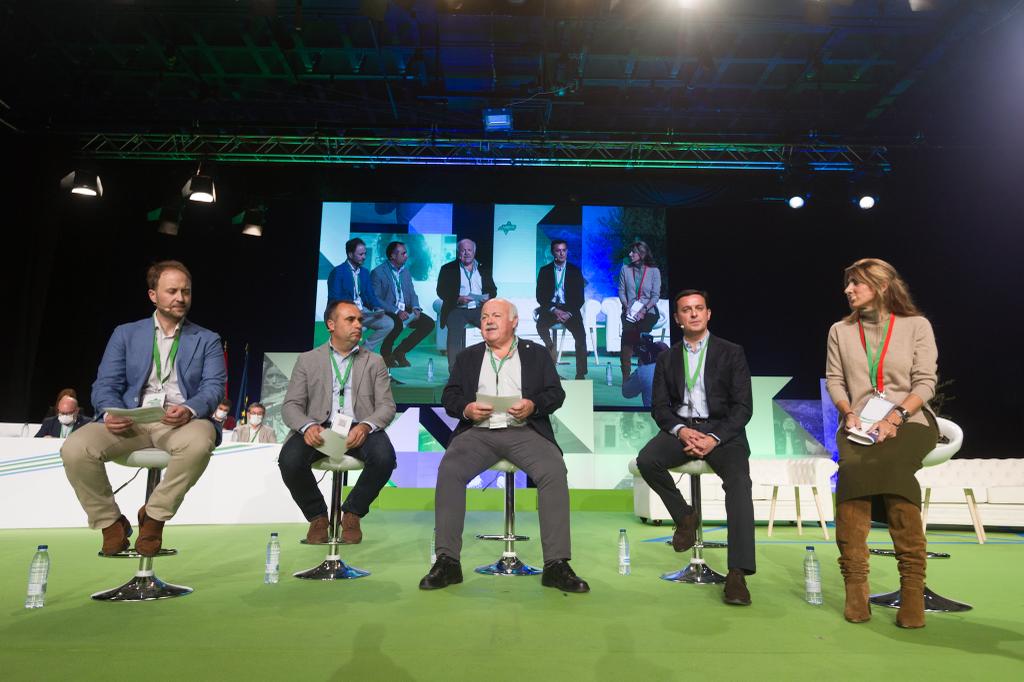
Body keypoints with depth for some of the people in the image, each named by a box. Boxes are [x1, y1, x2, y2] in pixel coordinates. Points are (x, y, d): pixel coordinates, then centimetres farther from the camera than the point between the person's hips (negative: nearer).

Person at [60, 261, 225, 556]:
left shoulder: (207, 340, 13)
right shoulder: (125, 334, 17)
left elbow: (213, 387, 0)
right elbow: (105, 384, 8)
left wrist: (189, 409, -23)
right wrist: (111, 412, -16)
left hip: (180, 421, -2)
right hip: (130, 421, 2)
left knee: (199, 442, -37)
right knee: (74, 449, -26)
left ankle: (154, 515, -11)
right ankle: (111, 522, -1)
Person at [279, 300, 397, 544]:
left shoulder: (375, 361, 13)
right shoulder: (307, 360, 12)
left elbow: (387, 406, 3)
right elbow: (291, 405, 4)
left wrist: (365, 426, -20)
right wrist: (307, 427, -20)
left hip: (359, 431, 0)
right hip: (319, 430, 0)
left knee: (384, 457, -31)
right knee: (289, 459, -30)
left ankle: (352, 514, -2)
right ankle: (317, 516, 0)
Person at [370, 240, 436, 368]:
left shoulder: (405, 271, 16)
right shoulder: (378, 272, -6)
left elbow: (412, 293, 16)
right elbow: (375, 299, -13)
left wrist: (415, 307, -7)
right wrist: (396, 311, -23)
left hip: (405, 310, 7)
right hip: (387, 312, -7)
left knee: (429, 323, -12)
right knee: (398, 323, -37)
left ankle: (400, 352, 0)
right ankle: (386, 354, -7)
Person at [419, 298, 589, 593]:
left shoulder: (536, 354, 16)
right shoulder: (467, 356, 21)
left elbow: (556, 393, 7)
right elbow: (449, 397, 13)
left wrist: (533, 405, -14)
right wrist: (466, 409, -10)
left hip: (524, 431, -1)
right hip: (478, 433, 1)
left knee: (554, 471, -29)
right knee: (448, 470, -28)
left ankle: (556, 565, -24)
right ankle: (447, 561, -21)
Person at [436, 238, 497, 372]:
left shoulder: (483, 269, 20)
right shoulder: (448, 269, 10)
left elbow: (493, 289, 17)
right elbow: (441, 291, 1)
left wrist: (488, 297, -8)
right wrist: (458, 299, -16)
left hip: (479, 308, 3)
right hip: (457, 309, -2)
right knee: (455, 330, -31)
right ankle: (454, 369, -27)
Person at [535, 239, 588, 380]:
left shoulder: (575, 271, 8)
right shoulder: (545, 271, 8)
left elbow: (580, 298, 3)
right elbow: (540, 296, 1)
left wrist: (568, 313, -14)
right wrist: (554, 310, -14)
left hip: (569, 309, 0)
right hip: (550, 308, 0)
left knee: (581, 334, -25)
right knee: (541, 326, -32)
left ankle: (581, 374, -19)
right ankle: (552, 351, -5)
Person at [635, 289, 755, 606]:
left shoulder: (731, 352, 6)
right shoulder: (667, 358, 14)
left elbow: (743, 406, -1)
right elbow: (659, 406, 7)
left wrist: (715, 438, -17)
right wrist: (681, 430, -15)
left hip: (721, 429, -2)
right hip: (680, 428, 2)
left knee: (738, 479, -30)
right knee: (646, 460, -27)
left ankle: (738, 573, -32)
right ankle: (684, 515, 0)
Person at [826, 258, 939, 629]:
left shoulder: (916, 326, 8)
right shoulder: (840, 331, 16)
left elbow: (925, 382, 0)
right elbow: (834, 380, 11)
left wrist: (895, 417, -15)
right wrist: (848, 412, -8)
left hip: (909, 421, -2)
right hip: (858, 425, 2)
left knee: (889, 467, -34)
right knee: (852, 468, -31)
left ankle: (912, 585, -25)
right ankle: (855, 584, -28)